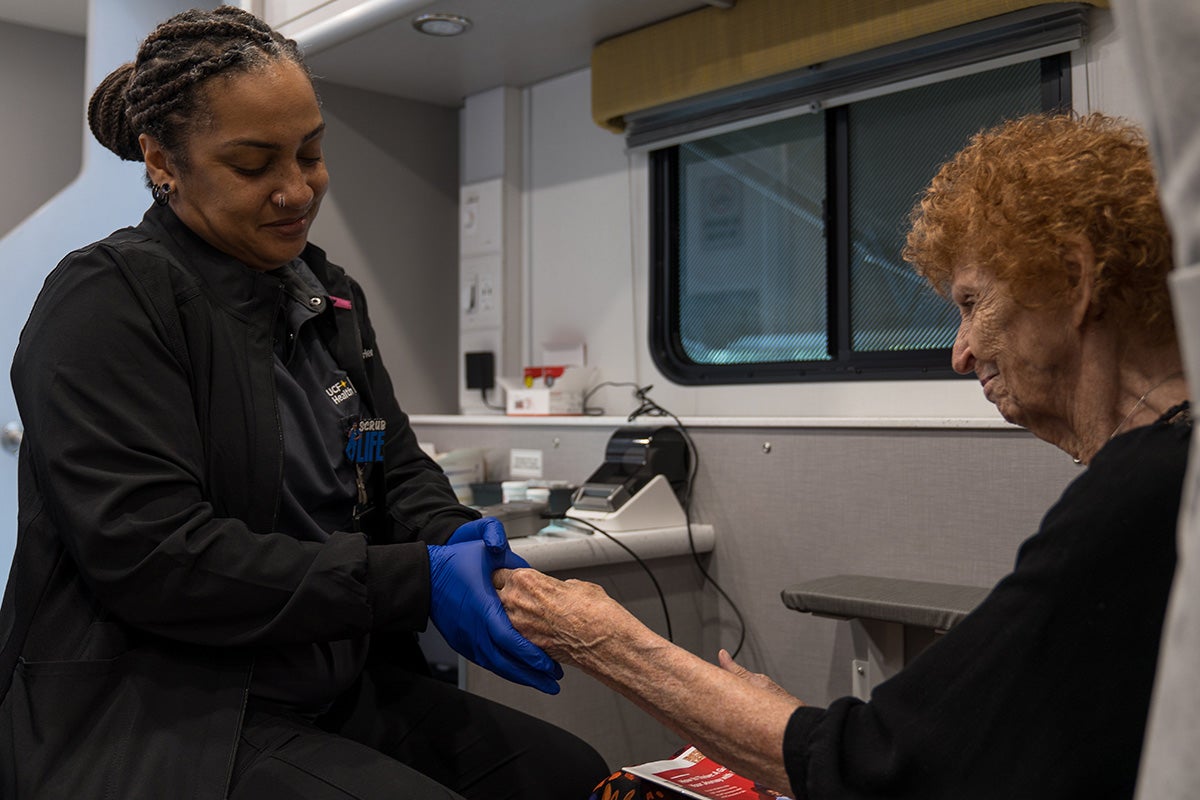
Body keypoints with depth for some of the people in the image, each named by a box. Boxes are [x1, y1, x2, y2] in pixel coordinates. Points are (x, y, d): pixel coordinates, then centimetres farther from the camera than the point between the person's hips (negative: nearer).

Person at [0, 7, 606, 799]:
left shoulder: (330, 295, 12)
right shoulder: (107, 301, -12)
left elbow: (400, 470, 12)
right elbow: (149, 555, -21)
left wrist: (457, 538, -12)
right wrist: (419, 580, -23)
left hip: (339, 695, 7)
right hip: (163, 720, -7)